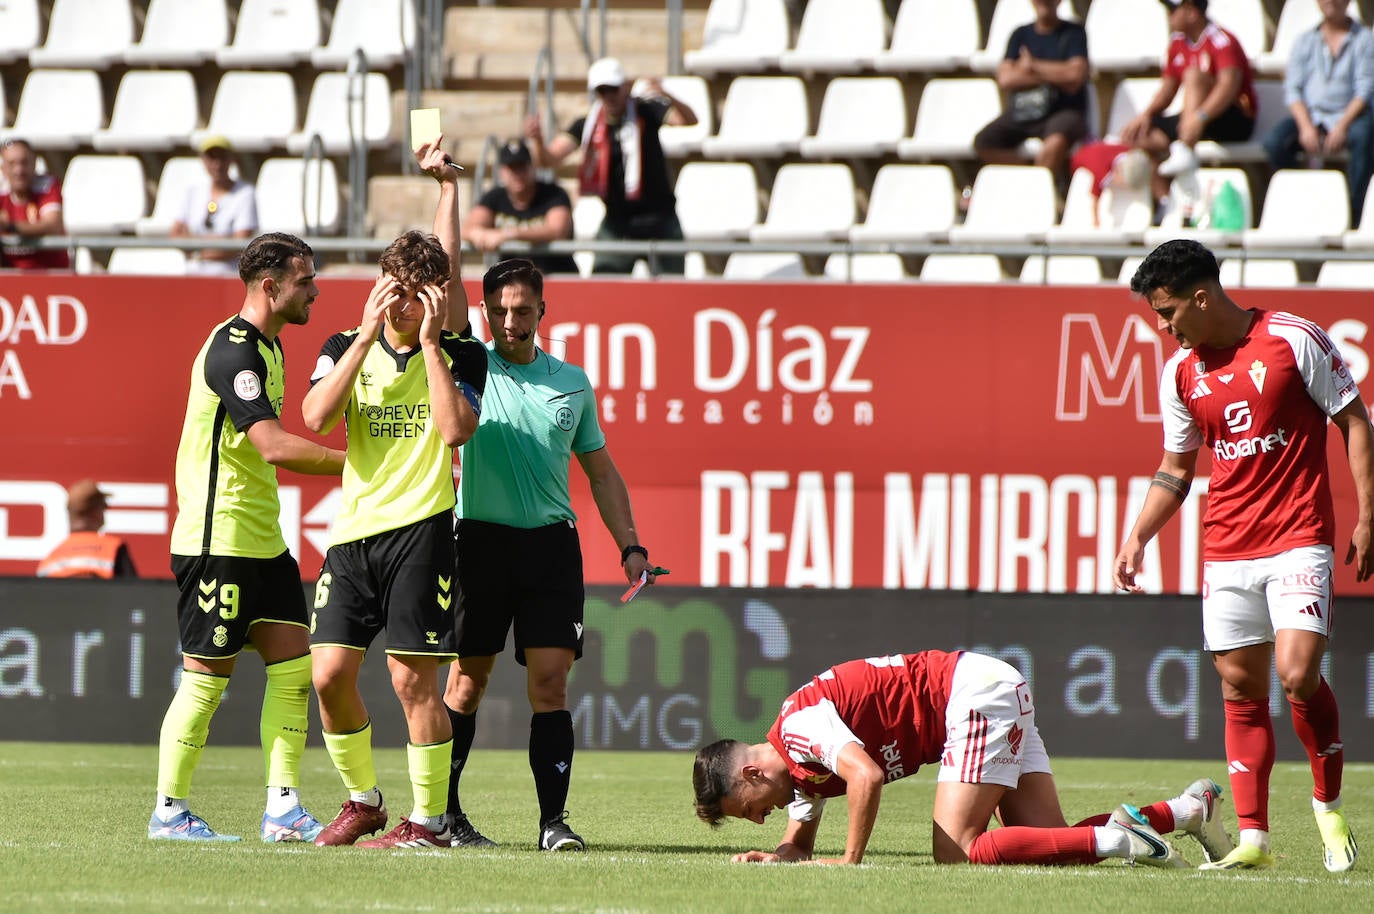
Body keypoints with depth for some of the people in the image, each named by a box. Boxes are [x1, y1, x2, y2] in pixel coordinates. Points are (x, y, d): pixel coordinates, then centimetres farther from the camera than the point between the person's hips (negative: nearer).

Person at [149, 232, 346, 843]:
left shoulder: (267, 347, 15)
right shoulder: (232, 351, -17)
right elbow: (274, 446, -26)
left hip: (262, 540, 10)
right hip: (218, 537, -10)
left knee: (293, 668, 3)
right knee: (207, 677, -4)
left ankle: (283, 810, 4)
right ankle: (169, 811, 4)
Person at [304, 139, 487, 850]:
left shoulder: (462, 355, 2)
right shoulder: (346, 347, 8)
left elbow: (457, 427, -15)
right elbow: (316, 415, -9)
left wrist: (430, 343, -12)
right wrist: (366, 334, -12)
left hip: (420, 529, -4)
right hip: (353, 529, 4)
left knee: (412, 678, -7)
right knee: (330, 673, -2)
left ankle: (427, 819, 2)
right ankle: (363, 799, 18)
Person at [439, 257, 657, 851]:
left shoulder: (572, 383, 12)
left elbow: (601, 471, 19)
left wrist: (630, 545, 11)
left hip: (551, 541, 2)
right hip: (481, 538, -2)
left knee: (550, 681, -5)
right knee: (467, 680, 2)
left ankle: (553, 820, -6)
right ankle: (441, 813, 13)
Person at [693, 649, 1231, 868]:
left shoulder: (799, 725, -15)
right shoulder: (801, 772, 15)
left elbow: (865, 776, -31)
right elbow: (799, 845, 26)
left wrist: (851, 862, -22)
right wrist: (769, 858, 4)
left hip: (976, 691, -10)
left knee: (955, 852, -17)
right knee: (1051, 842, 0)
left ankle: (1111, 839, -23)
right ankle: (1190, 808, -1)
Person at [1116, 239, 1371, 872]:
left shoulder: (1294, 340, -7)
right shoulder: (1181, 373, 9)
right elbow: (1176, 468, 20)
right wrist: (1138, 536, 8)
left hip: (1298, 538, -5)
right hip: (1225, 550, 5)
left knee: (1298, 674, -17)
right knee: (1241, 688, 3)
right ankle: (1252, 837, 8)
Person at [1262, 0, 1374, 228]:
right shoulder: (1305, 41, 15)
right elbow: (1293, 89, 5)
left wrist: (1342, 126, -19)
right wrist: (1306, 127, -13)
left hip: (1349, 115, -2)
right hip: (1310, 115, 2)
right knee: (1275, 142, -28)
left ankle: (1353, 217, -34)